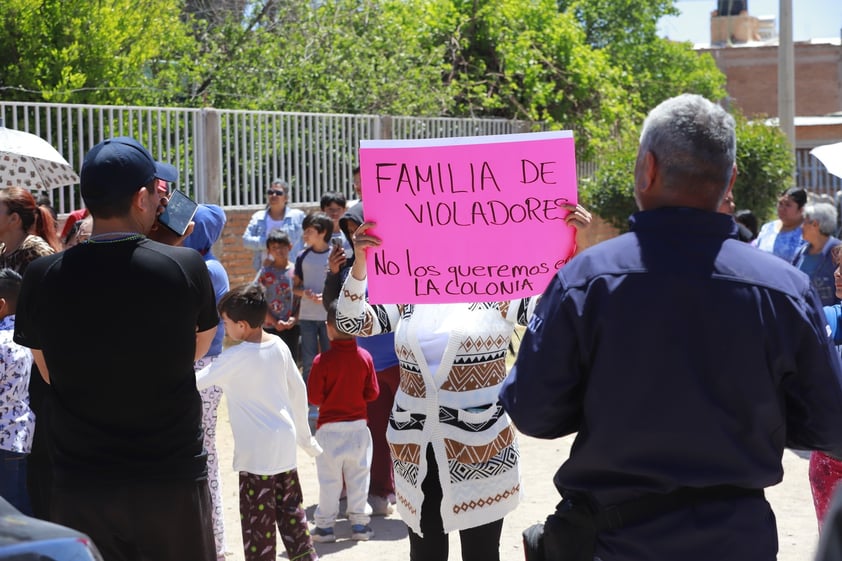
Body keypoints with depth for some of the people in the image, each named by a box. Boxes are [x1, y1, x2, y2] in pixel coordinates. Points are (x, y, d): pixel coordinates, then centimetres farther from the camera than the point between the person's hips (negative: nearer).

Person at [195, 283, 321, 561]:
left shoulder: (236, 357, -18)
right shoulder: (279, 346, 2)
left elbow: (196, 381, -18)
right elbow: (299, 391, 10)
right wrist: (304, 434, 21)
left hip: (257, 453, -7)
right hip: (285, 443, 7)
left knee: (257, 520, 1)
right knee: (291, 511, 15)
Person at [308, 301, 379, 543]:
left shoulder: (323, 360, -16)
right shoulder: (365, 357, -6)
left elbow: (313, 396, -13)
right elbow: (372, 393, -1)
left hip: (329, 428, -3)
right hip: (358, 425, 3)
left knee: (329, 479, 6)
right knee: (358, 475, 12)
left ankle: (325, 525, 11)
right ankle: (359, 522, 16)